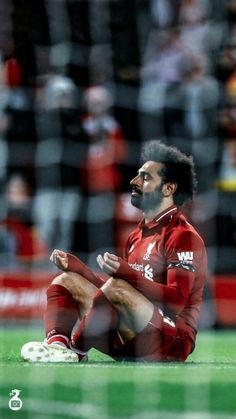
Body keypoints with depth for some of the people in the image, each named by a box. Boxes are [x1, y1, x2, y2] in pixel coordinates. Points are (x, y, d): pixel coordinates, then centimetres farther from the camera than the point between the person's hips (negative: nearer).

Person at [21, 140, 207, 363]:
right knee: (65, 281, 5)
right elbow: (109, 292, 22)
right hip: (128, 344, 9)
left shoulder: (183, 236, -8)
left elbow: (177, 300, -20)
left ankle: (75, 351, -21)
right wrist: (77, 266, 10)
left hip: (173, 341, -9)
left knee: (116, 288, -34)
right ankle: (57, 344, -25)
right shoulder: (137, 235, 22)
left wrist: (126, 273, -30)